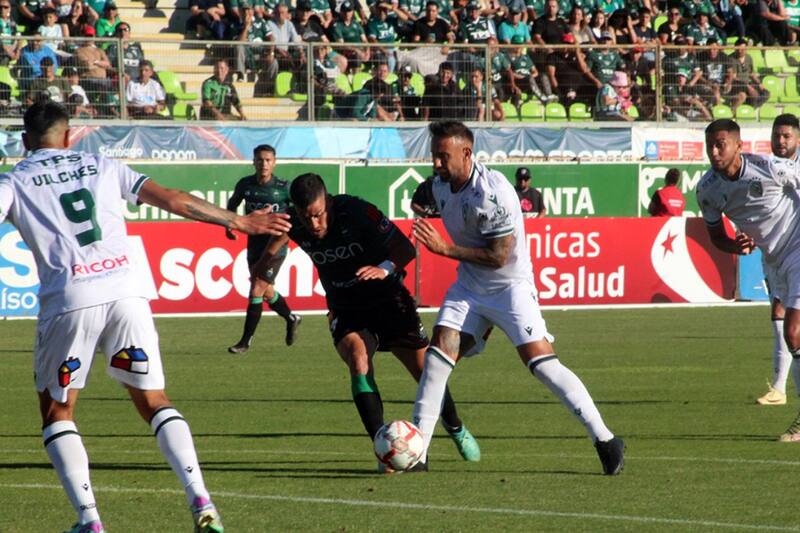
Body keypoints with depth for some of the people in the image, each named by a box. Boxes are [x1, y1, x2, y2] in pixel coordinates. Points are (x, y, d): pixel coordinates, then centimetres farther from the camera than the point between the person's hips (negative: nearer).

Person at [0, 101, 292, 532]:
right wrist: (238, 221, 22)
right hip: (125, 291, 3)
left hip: (68, 301, -3)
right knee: (154, 402, 12)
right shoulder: (100, 167, 19)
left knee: (56, 411, 14)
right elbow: (172, 199, 16)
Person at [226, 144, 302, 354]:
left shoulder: (283, 187, -9)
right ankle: (291, 318, 44)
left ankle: (246, 340, -2)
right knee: (267, 292, 16)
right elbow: (232, 203, 19)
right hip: (254, 243, 5)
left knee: (256, 291, -11)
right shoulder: (245, 184, 0)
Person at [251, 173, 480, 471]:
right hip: (345, 311, 2)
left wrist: (385, 268, -39)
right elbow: (277, 241, 11)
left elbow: (405, 247, -22)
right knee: (358, 360, -27)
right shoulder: (293, 224, -15)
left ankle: (456, 429, 29)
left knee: (426, 371, -1)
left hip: (388, 299, -2)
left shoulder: (356, 212, -25)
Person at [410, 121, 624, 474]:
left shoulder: (492, 192, -25)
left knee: (540, 361, -17)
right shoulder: (440, 186, 0)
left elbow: (499, 256, -23)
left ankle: (605, 441, -10)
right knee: (440, 350, -9)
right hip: (469, 285, 7)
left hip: (511, 284, -7)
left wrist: (445, 249, -23)